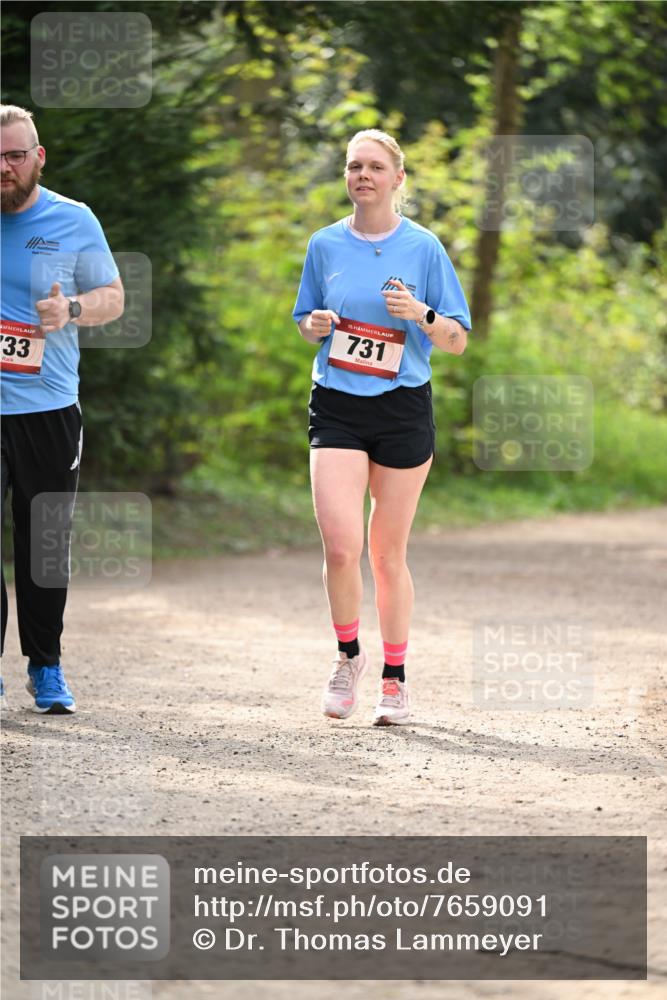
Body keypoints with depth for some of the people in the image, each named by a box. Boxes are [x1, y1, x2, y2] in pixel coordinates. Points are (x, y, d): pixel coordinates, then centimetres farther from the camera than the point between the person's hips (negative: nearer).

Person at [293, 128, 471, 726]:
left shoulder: (424, 247, 0)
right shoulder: (325, 245, 7)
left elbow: (457, 341, 2)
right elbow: (306, 323, 19)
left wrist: (422, 315, -18)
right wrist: (315, 326, -4)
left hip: (403, 408, -1)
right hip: (337, 408, 1)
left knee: (388, 554, 4)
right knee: (340, 546, -14)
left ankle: (395, 679, 19)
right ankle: (349, 655, 11)